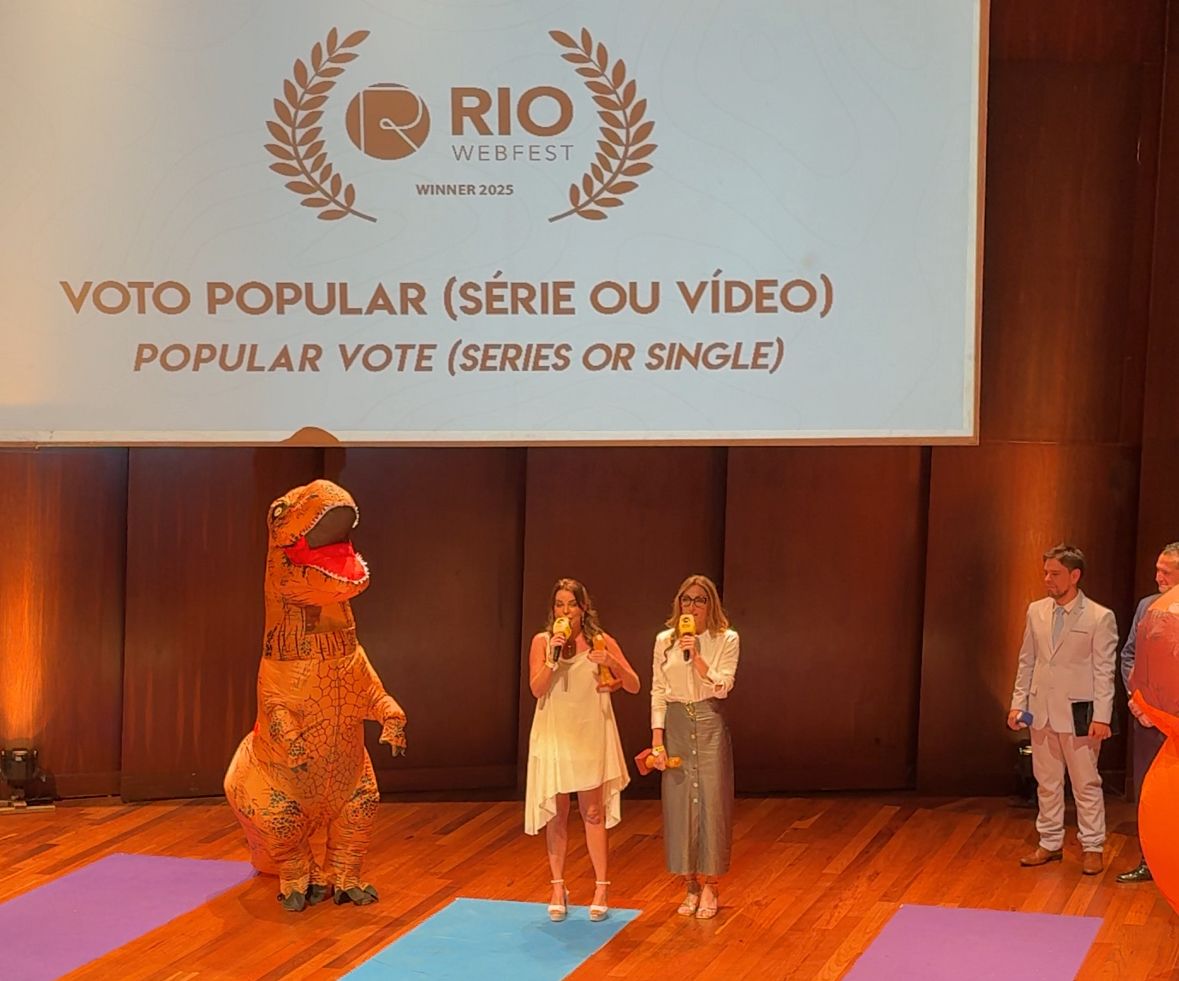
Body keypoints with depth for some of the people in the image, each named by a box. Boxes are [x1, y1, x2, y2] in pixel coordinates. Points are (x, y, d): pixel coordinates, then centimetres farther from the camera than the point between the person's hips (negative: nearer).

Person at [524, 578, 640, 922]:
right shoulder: (542, 641, 1)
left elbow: (634, 686, -1)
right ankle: (558, 889, 15)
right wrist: (552, 656, -20)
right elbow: (537, 690, -8)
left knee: (593, 812, 2)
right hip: (554, 735, 1)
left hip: (590, 735, -1)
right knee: (557, 813, 6)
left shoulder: (601, 641, 0)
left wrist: (613, 664, -18)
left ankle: (601, 888, 10)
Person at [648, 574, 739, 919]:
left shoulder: (726, 640, 0)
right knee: (678, 803, 3)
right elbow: (658, 692, 5)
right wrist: (657, 740, -1)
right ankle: (690, 886, 14)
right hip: (675, 725, 2)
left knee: (711, 802, -2)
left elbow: (722, 687, -11)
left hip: (710, 725, -2)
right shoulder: (665, 641, 6)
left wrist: (695, 655, -19)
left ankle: (709, 886, 9)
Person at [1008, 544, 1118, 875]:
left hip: (1078, 712, -5)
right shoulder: (1036, 611, 6)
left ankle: (1092, 848, 15)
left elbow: (1104, 671, -8)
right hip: (1042, 711, 5)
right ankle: (1050, 844, 23)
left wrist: (1101, 717, -13)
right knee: (1047, 783, 13)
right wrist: (1018, 703, 8)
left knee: (1086, 783, 4)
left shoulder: (1100, 618, -8)